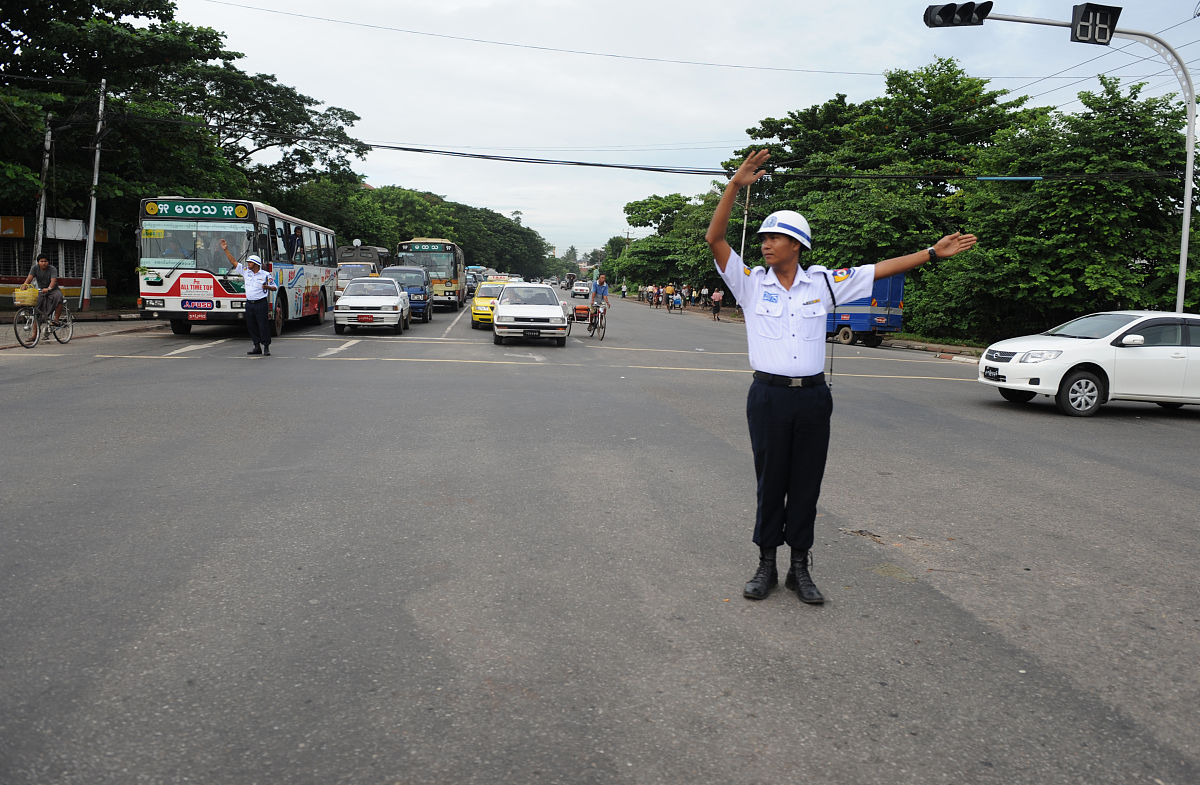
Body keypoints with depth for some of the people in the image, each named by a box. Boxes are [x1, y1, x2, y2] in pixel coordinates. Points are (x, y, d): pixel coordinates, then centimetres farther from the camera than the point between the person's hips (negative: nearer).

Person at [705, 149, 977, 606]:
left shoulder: (823, 282, 6)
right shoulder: (751, 282, 1)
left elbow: (880, 270, 9)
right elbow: (715, 239, -9)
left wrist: (933, 253, 5)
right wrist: (735, 186, -17)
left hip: (812, 397, 2)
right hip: (769, 396, -1)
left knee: (806, 485, 8)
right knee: (770, 482, 5)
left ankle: (800, 568, 19)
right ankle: (766, 565, 18)